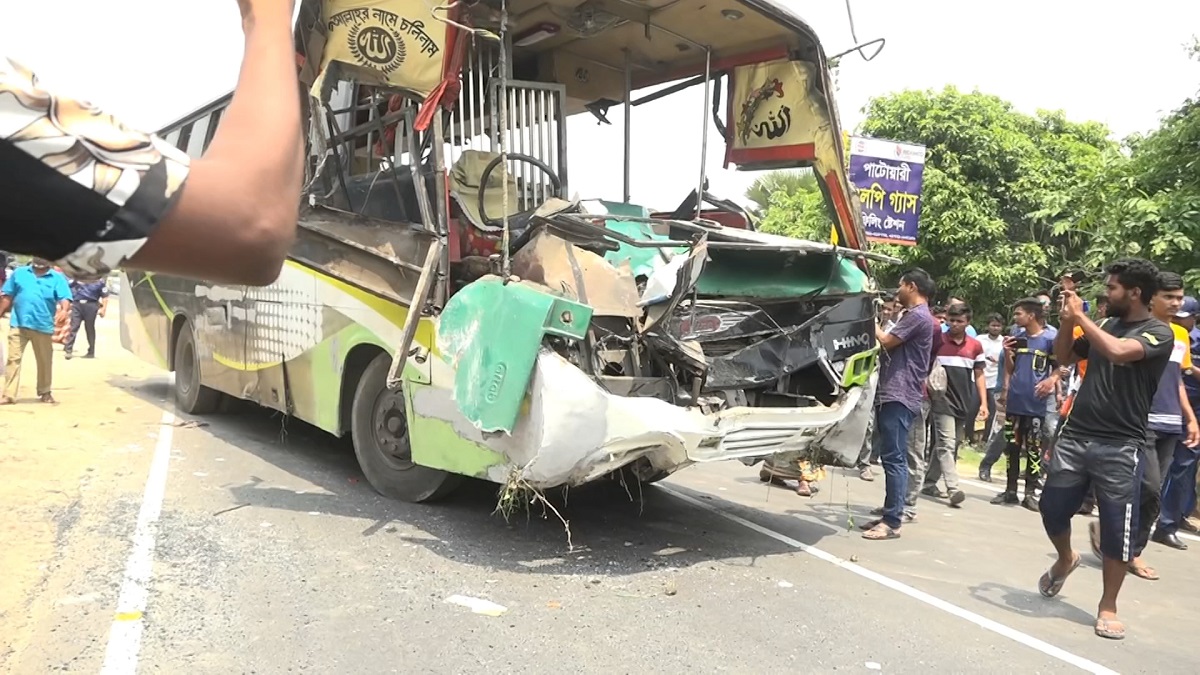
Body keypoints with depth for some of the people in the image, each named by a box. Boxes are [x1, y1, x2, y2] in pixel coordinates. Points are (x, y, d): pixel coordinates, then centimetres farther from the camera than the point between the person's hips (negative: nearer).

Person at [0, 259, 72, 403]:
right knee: (13, 358, -2)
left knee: (45, 361, 12)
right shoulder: (19, 273, 9)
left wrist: (64, 310, -29)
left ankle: (44, 392, 28)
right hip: (18, 324, 1)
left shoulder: (57, 278, 2)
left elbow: (65, 298, -9)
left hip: (43, 326, 0)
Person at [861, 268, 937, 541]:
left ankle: (892, 523, -10)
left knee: (893, 459, -11)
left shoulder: (918, 316, -11)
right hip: (894, 395, 11)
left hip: (900, 397, -11)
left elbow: (886, 341, -12)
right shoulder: (914, 315, 23)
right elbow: (893, 346, 21)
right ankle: (890, 515, 17)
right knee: (893, 458, 12)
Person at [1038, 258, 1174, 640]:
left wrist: (1081, 316, -16)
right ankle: (1065, 559, 39)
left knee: (1117, 529, 2)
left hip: (1120, 448, -5)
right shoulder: (1104, 324, 8)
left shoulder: (1159, 333, -8)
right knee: (1052, 509, 10)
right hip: (1074, 436, 5)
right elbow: (1064, 357, 19)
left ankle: (1108, 606, 17)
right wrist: (1067, 320, 3)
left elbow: (1118, 352, -28)